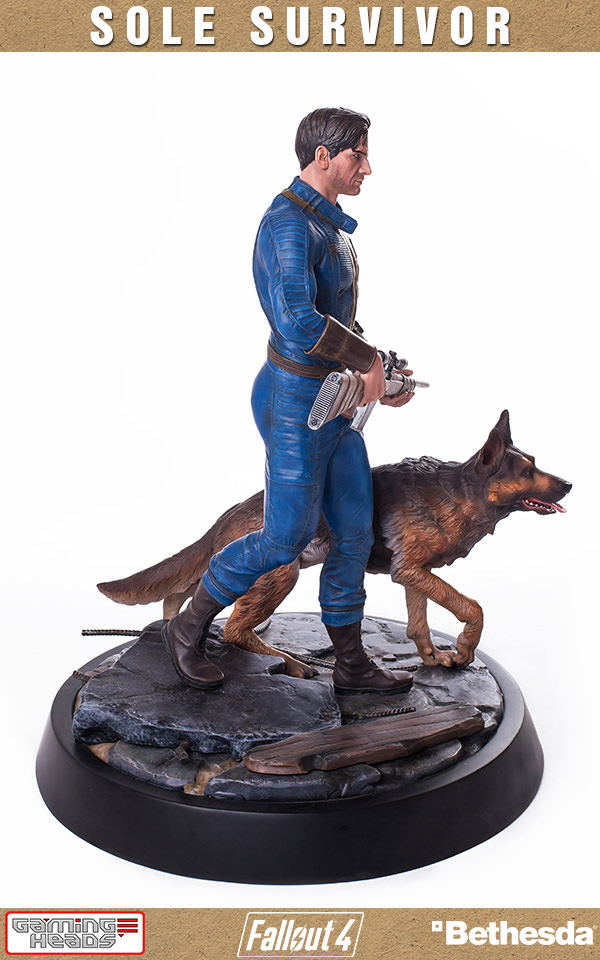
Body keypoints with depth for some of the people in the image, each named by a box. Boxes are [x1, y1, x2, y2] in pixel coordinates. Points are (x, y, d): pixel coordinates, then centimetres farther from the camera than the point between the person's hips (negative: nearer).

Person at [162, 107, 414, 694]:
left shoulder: (330, 223, 14)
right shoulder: (289, 223, -18)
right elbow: (299, 321, -34)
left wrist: (380, 378, 12)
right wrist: (370, 359, -21)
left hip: (335, 402, 9)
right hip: (297, 402, -9)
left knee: (355, 533, 11)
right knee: (286, 539, -1)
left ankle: (351, 665, 24)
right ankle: (187, 629, 20)